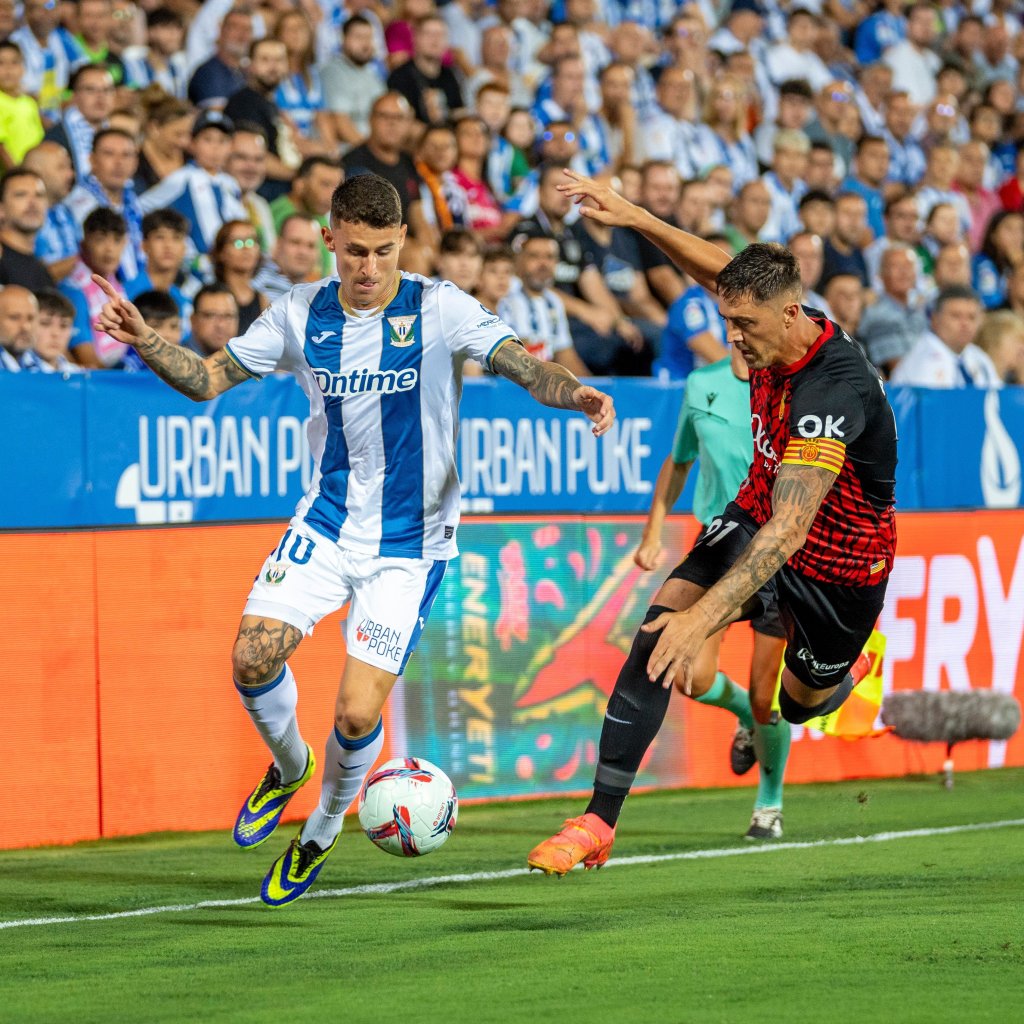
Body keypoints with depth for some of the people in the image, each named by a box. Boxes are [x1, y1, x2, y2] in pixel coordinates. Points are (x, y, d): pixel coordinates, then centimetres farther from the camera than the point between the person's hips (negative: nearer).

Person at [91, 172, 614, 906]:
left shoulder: (439, 309, -12)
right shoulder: (303, 316, -1)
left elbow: (524, 367, -21)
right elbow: (208, 379, 5)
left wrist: (575, 394, -42)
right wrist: (144, 342, -13)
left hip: (411, 541, -3)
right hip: (328, 525, 3)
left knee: (357, 712, -10)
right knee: (254, 656, -17)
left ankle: (322, 832, 21)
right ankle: (290, 765, 17)